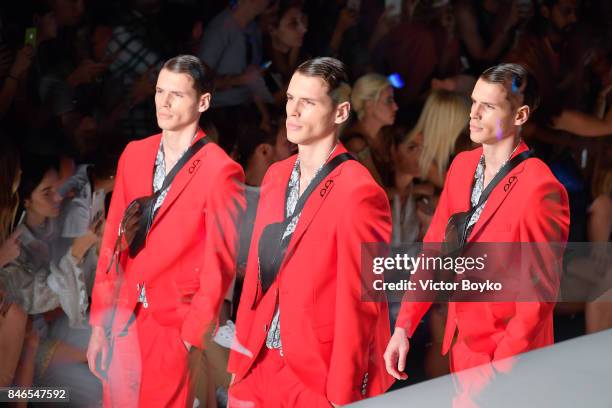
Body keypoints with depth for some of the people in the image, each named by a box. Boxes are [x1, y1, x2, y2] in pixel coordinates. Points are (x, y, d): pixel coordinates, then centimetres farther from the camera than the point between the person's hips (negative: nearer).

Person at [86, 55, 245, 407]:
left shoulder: (221, 172, -12)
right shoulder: (134, 154, 7)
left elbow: (219, 266, -11)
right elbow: (113, 242, 8)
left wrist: (192, 339, -13)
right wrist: (100, 323, 4)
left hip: (176, 326, -5)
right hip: (123, 322, 5)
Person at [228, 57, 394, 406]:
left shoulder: (358, 193, -16)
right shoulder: (276, 177, 7)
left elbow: (358, 306, -15)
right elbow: (257, 275, 12)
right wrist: (241, 362, 9)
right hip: (262, 368, 6)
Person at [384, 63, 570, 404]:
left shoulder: (540, 188, -21)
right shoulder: (462, 165, 3)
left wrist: (497, 373, -22)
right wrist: (404, 328, -1)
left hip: (509, 356, -7)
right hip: (461, 344, 7)